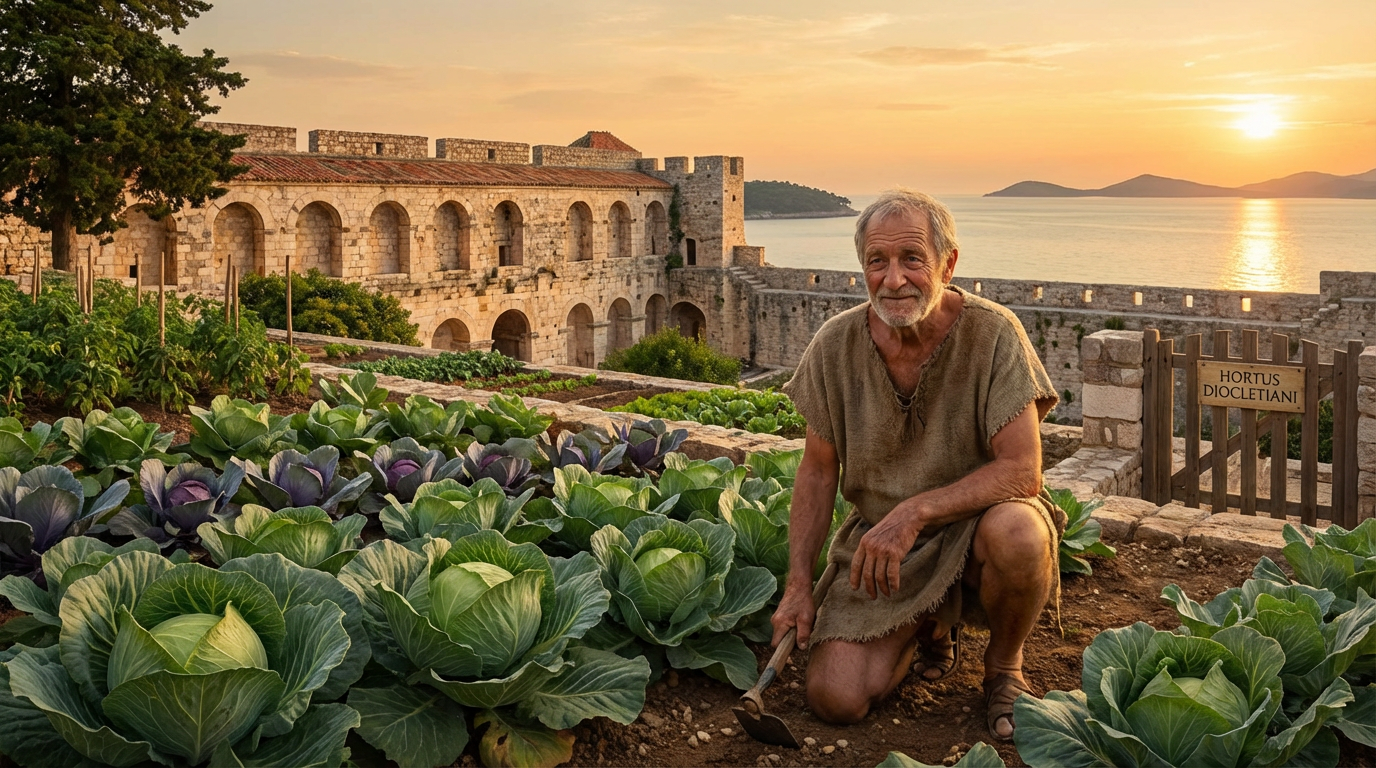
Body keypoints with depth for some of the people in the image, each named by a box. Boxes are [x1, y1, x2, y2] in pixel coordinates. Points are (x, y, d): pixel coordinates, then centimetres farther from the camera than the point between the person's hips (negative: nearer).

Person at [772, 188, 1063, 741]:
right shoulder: (835, 346, -8)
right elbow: (818, 471, 2)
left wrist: (914, 512, -31)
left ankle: (1004, 667, -4)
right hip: (878, 539, 2)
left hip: (974, 524, -2)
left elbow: (1022, 471, -21)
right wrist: (798, 586, -4)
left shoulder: (992, 334, -17)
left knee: (1018, 533, -38)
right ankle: (929, 624, 18)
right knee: (834, 698, -14)